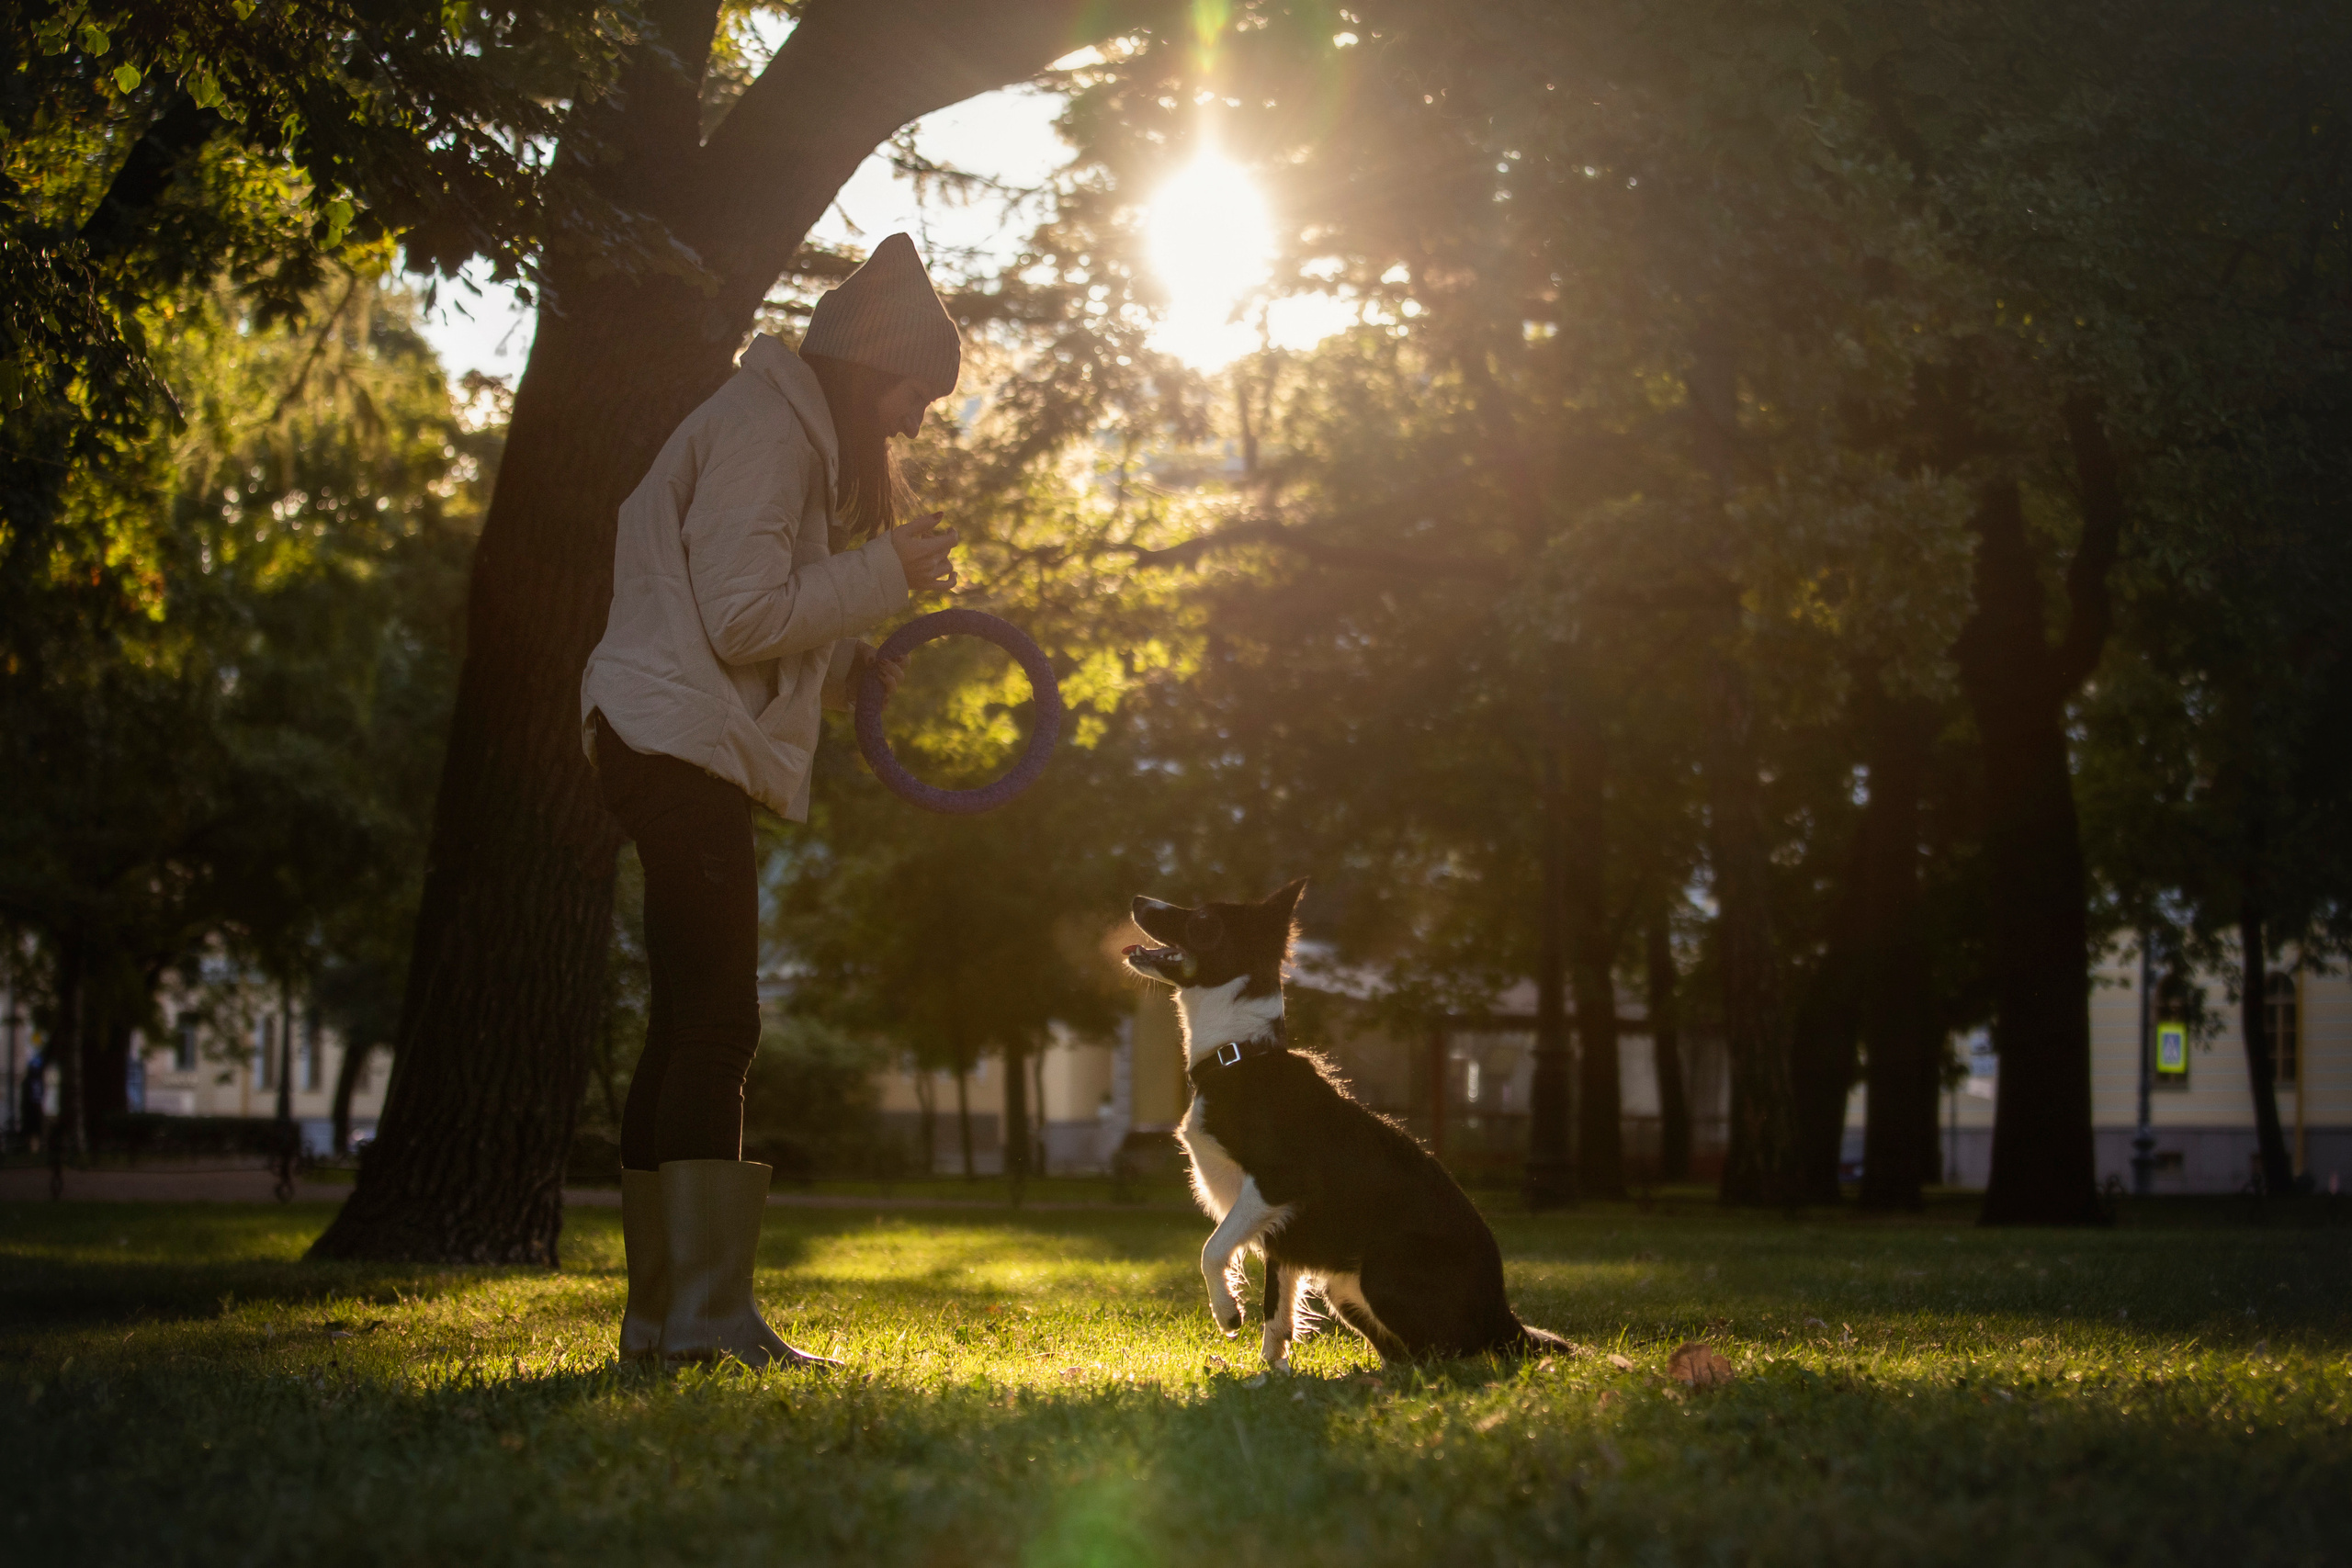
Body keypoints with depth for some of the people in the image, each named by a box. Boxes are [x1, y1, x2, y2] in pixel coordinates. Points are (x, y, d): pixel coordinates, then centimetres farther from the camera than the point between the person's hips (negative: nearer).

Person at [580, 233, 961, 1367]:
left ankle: (660, 1317, 10)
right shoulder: (765, 431, -11)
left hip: (676, 755, 11)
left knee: (691, 1029, 8)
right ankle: (711, 1316, -15)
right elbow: (740, 617, -19)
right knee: (714, 1025, -14)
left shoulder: (793, 435, 23)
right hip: (681, 749, -11)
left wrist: (860, 664, 10)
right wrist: (886, 571, -12)